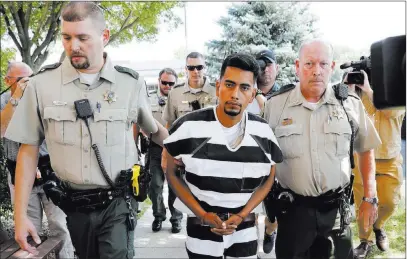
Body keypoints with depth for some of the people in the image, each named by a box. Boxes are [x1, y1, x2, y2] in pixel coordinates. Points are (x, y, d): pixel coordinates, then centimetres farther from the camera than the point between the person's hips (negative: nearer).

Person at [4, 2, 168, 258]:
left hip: (118, 202, -1)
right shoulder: (41, 84, -6)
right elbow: (29, 150, 0)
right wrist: (21, 214, -3)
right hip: (75, 205, 1)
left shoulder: (131, 83, -6)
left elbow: (153, 129, 13)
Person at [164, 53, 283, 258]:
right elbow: (172, 173, -3)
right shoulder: (188, 127, -14)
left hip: (245, 229, 2)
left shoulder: (263, 132, -7)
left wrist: (242, 215, -6)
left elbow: (268, 178, 5)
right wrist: (202, 214, -11)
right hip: (201, 227, -1)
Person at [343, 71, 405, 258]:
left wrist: (368, 88, -24)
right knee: (363, 204, 6)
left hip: (390, 161, 1)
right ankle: (365, 241, 23)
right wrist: (350, 89, -18)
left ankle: (378, 226, 39)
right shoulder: (359, 96, 0)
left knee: (390, 203, 8)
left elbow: (392, 111, -21)